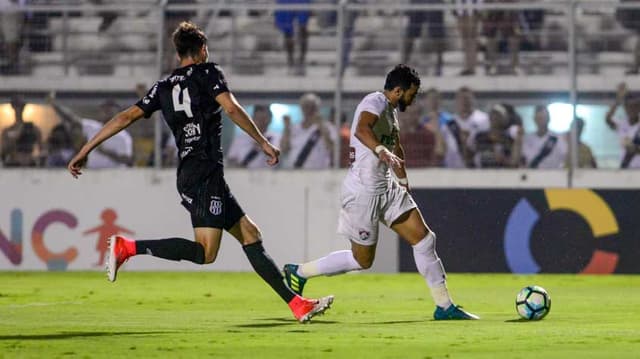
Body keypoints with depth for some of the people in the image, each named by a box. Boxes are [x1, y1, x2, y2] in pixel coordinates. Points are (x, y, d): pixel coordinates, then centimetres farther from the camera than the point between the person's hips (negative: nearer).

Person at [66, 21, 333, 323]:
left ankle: (297, 304, 5)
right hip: (205, 174, -8)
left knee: (250, 235, 9)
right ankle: (128, 247, -20)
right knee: (205, 252, -16)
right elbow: (231, 109, -12)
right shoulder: (207, 73, 1)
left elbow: (126, 117, 11)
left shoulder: (164, 87, 17)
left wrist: (85, 150, 12)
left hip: (187, 173, 8)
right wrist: (263, 143, -5)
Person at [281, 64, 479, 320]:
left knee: (423, 238, 0)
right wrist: (383, 152, -56)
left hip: (387, 189, 9)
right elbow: (361, 130, -39)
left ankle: (444, 306, 4)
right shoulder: (375, 102, -17)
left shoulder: (392, 109, 14)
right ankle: (298, 272, 19)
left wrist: (404, 183, 37)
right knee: (362, 259, 2)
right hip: (363, 192, -9)